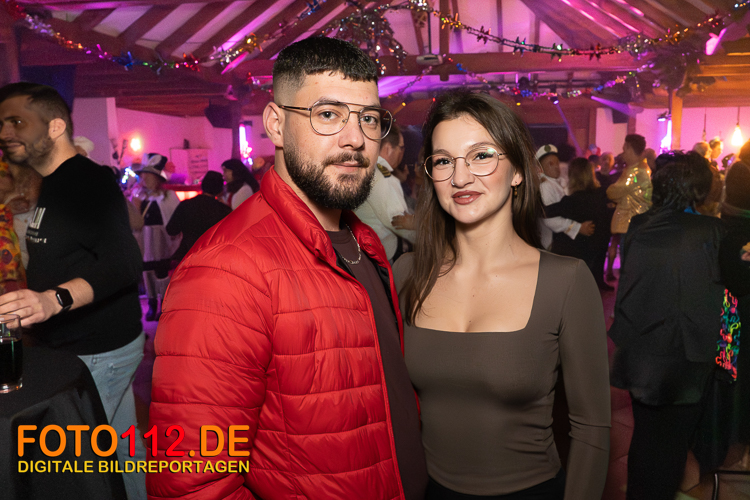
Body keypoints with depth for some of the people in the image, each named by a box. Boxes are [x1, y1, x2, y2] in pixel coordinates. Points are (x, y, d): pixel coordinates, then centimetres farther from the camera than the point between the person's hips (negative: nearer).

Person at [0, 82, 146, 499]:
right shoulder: (55, 184, 15)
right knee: (122, 444, 19)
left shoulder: (90, 181, -17)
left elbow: (124, 262, -28)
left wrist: (54, 299, -39)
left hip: (98, 352, -10)